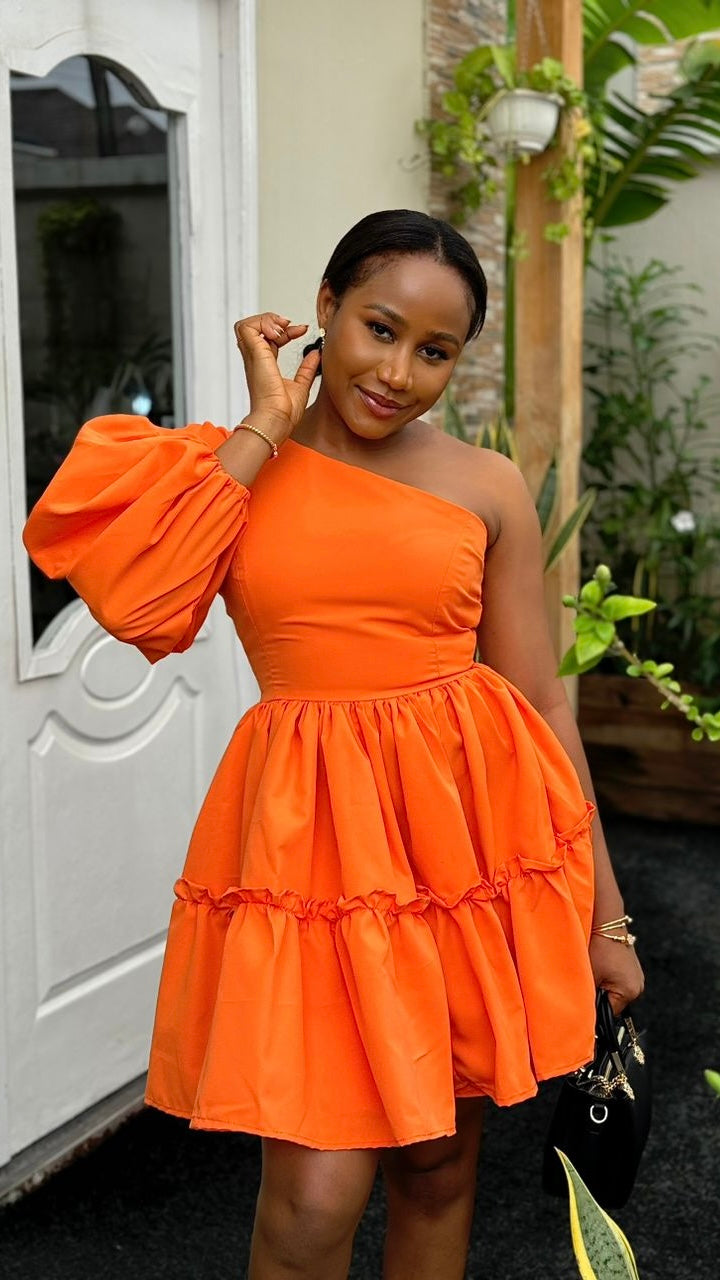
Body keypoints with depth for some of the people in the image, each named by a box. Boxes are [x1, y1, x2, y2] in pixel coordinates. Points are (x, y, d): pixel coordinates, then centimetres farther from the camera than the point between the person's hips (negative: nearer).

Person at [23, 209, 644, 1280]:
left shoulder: (487, 487, 4)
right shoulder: (229, 467, 4)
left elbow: (542, 702, 6)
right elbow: (136, 603, -17)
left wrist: (603, 912, 7)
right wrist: (268, 427, -9)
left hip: (471, 827, 2)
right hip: (309, 832, -1)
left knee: (440, 1163, 14)